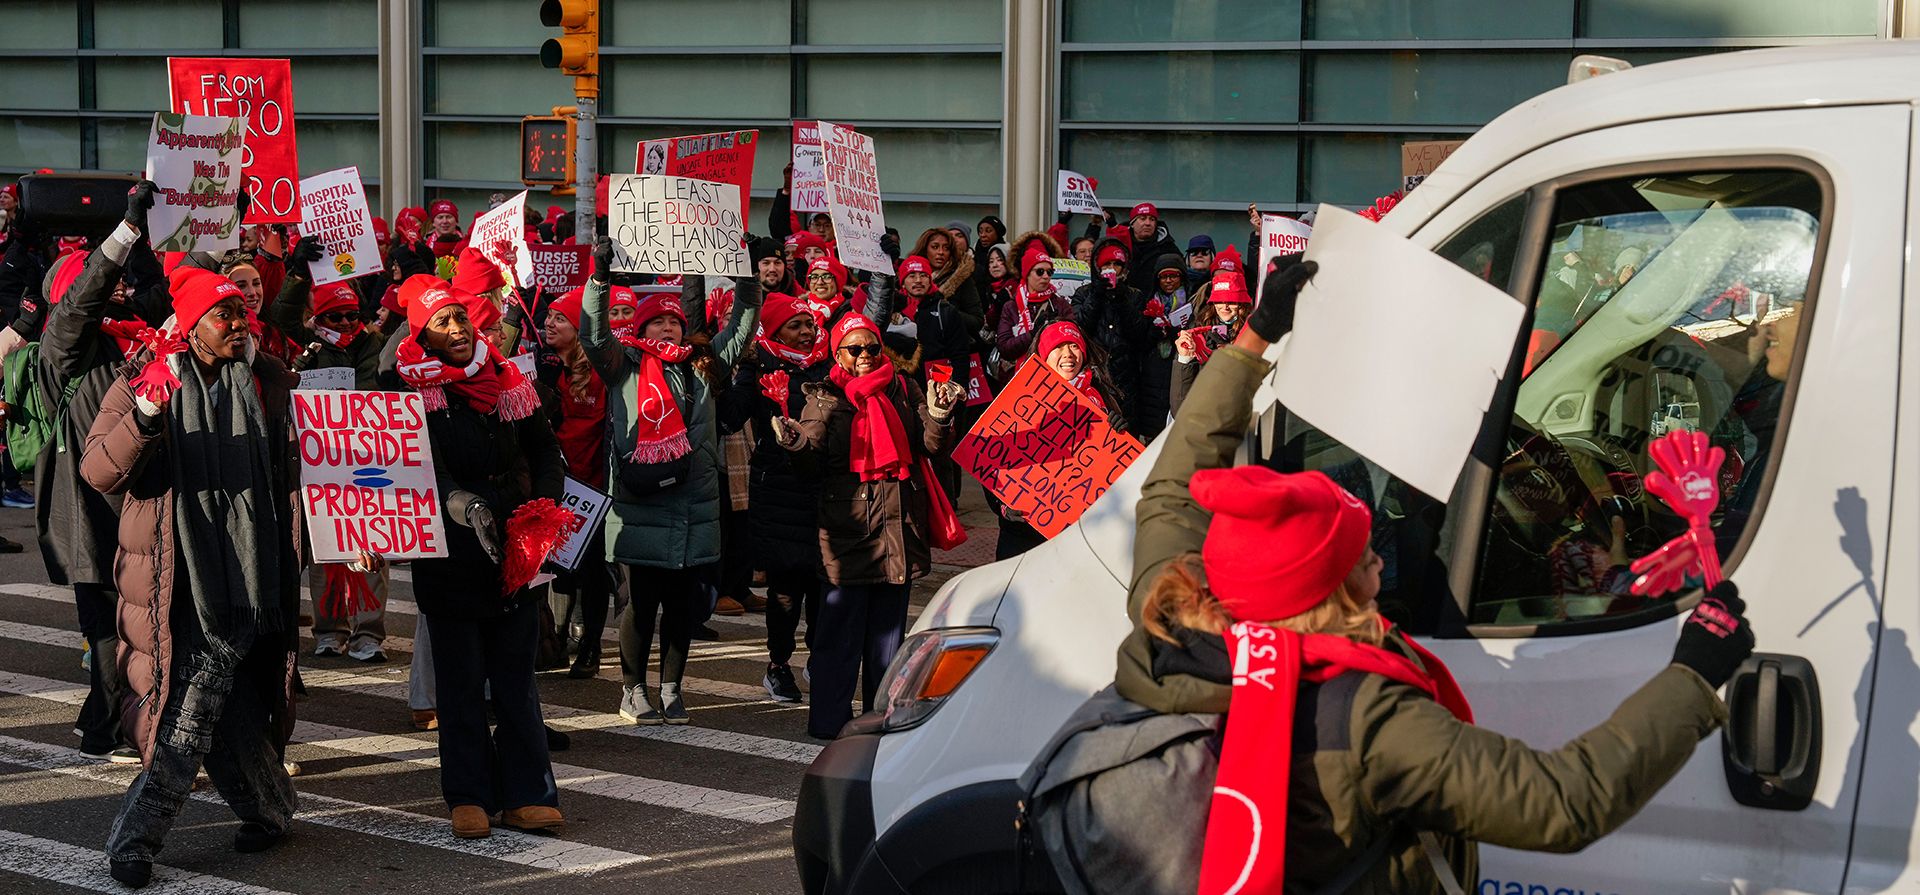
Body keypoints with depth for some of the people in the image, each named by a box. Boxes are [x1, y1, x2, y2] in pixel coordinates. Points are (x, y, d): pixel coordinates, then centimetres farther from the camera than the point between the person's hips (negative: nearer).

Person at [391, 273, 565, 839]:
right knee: (460, 678, 4)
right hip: (448, 552, -3)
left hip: (512, 546, 3)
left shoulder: (505, 379, 6)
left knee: (515, 674, 7)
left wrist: (543, 507, -6)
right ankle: (469, 797, 11)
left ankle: (526, 794, 10)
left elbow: (545, 452, 11)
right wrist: (454, 498, -31)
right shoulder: (413, 387, -3)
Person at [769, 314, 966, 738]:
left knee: (889, 625, 9)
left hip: (898, 524, 3)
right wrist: (795, 439, -33)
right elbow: (813, 439, -11)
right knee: (840, 627, -4)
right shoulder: (825, 398, 5)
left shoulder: (905, 391, 11)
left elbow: (933, 446, 4)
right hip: (846, 523, -3)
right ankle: (829, 720, 1)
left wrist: (940, 416, -15)